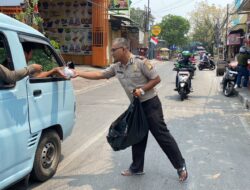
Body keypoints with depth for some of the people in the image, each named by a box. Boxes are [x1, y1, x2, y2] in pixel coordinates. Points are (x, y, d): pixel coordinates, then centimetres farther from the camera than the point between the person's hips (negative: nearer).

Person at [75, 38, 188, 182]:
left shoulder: (141, 62, -18)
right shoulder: (116, 67, 3)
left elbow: (156, 79, -13)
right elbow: (99, 75, 7)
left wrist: (142, 90, -21)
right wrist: (78, 73, 1)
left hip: (150, 104, -7)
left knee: (162, 135, -4)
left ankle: (181, 166, 8)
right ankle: (136, 168, 29)